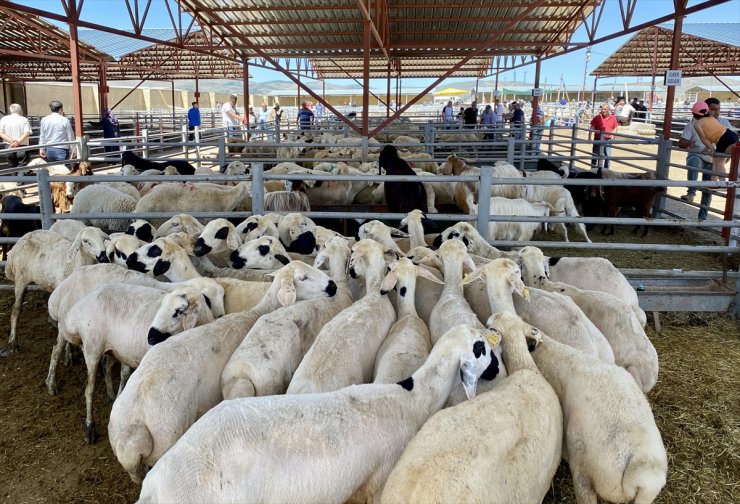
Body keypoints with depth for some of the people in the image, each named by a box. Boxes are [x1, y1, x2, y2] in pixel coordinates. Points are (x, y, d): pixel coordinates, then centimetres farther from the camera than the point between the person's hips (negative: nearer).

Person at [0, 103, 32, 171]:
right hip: (22, 148, -3)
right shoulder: (24, 120, -3)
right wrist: (18, 142, -18)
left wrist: (11, 141, -10)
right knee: (22, 168, -3)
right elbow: (27, 133, -15)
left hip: (9, 148, 3)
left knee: (13, 168, 16)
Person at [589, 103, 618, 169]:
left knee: (607, 156, 5)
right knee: (595, 156, 4)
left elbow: (615, 128, 14)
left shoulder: (613, 118, 4)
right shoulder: (597, 118, -4)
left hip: (608, 140, 2)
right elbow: (592, 127, -4)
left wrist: (612, 134, -4)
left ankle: (606, 170, 17)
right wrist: (589, 137, -11)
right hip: (598, 139, -2)